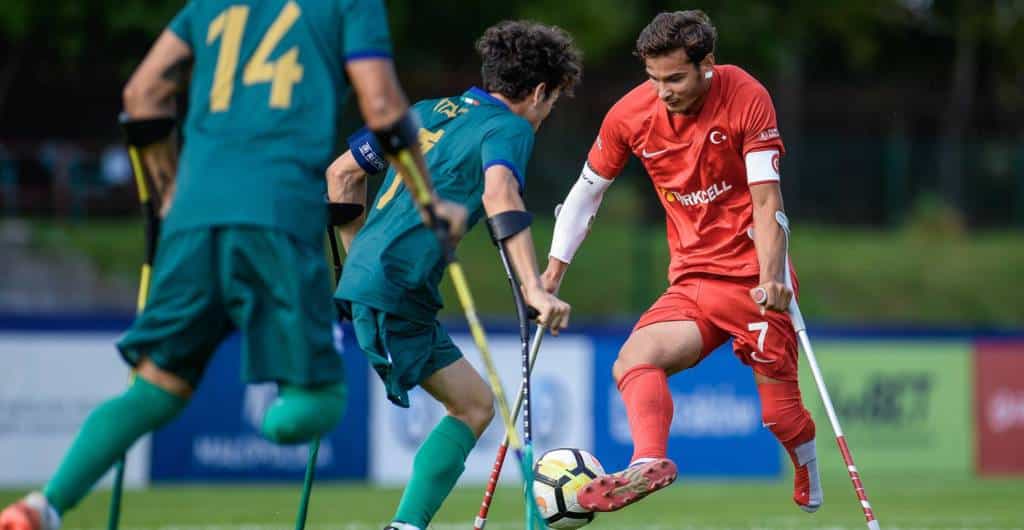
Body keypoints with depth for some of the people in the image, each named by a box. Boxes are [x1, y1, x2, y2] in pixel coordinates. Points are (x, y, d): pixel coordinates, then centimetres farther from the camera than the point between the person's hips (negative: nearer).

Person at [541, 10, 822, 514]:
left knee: (780, 412, -4)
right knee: (633, 360, -26)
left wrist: (770, 279, -29)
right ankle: (649, 462, -46)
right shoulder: (630, 114, -3)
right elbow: (588, 189, 11)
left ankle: (810, 487, 26)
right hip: (691, 281, 3)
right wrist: (553, 272, 7)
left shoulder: (746, 98, -13)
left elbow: (766, 200, -17)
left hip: (753, 280, -3)